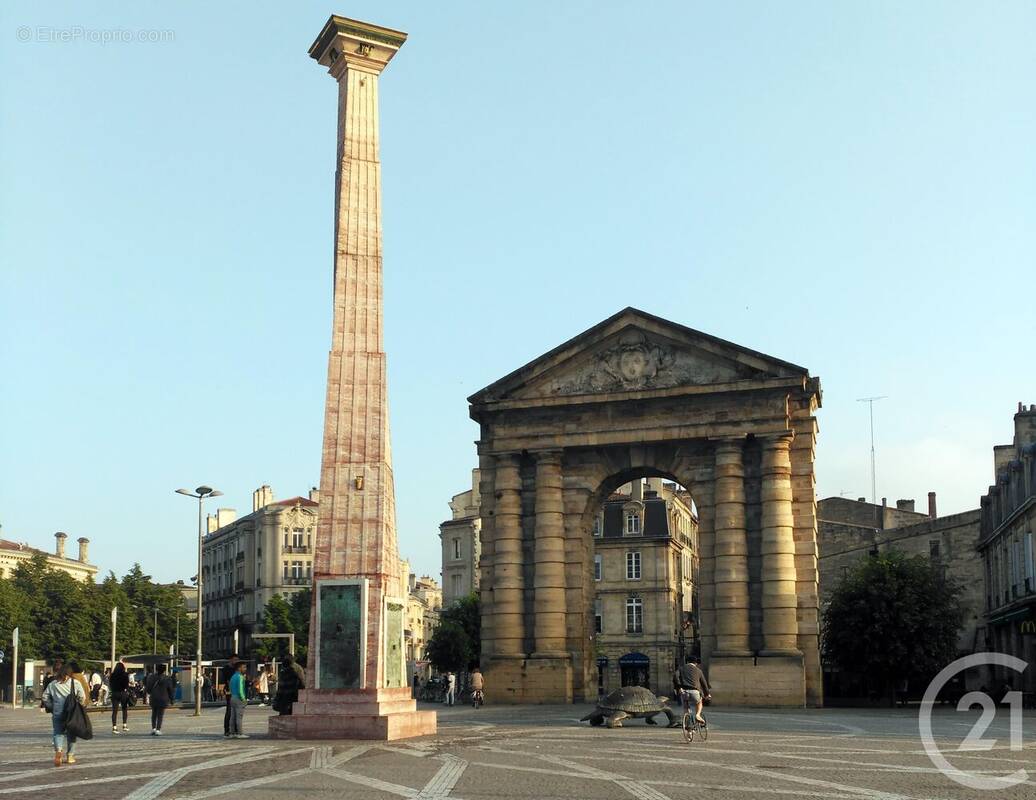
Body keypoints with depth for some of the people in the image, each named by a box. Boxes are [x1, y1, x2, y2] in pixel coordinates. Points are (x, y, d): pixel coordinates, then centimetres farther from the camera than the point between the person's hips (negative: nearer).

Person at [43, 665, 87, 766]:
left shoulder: (52, 684, 6)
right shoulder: (75, 683, 1)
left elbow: (45, 698, 5)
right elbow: (82, 697, -3)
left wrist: (51, 707, 15)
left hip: (57, 713, 0)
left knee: (58, 733, 3)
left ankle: (58, 750, -25)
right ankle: (70, 756, 16)